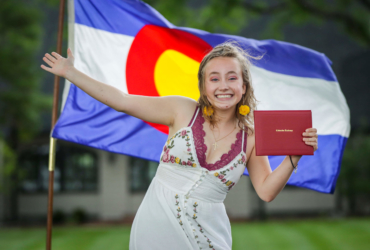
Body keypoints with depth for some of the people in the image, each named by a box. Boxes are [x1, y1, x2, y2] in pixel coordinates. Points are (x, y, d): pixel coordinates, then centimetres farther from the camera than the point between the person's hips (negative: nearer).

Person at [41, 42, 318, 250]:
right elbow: (122, 100, 0)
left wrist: (294, 156, -11)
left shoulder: (250, 136, 3)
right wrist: (70, 72, 1)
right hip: (157, 227, -1)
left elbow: (266, 191, 3)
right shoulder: (183, 111, -2)